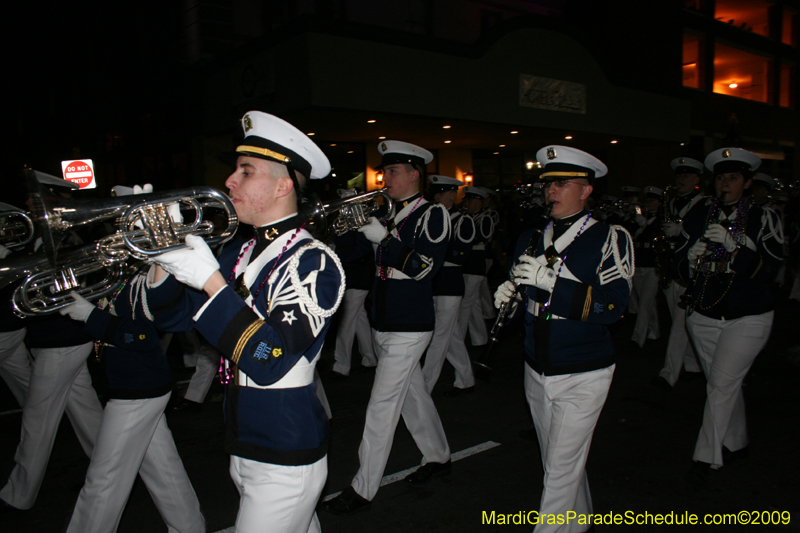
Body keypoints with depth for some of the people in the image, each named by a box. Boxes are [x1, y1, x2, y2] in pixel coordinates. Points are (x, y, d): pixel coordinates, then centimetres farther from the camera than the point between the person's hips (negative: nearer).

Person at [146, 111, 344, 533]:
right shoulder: (239, 254, 5)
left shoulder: (313, 262, -19)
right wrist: (163, 257, -7)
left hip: (285, 461, -7)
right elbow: (174, 317, 10)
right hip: (244, 448, 8)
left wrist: (211, 280, -28)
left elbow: (269, 362, -28)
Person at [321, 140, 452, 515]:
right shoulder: (385, 214, 11)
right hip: (382, 323, 8)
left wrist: (384, 238, -22)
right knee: (412, 393, 19)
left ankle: (363, 490, 7)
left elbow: (424, 267, -21)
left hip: (409, 327, -8)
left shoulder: (433, 214, -10)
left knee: (382, 405, -4)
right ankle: (438, 457, 38)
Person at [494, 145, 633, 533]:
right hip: (536, 371, 5)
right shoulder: (530, 239, 7)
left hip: (582, 375, -5)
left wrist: (552, 280, -29)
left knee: (561, 470, -1)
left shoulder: (610, 239, -9)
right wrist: (509, 297, -7)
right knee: (562, 463, 19)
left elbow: (612, 307, -21)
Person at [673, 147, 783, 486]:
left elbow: (768, 268, -14)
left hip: (748, 319, -3)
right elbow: (679, 266, 5)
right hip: (703, 316, 4)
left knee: (722, 384, -10)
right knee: (725, 384, 15)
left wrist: (734, 243, -26)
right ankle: (736, 443, 34)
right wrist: (692, 254, -17)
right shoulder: (698, 217, 4)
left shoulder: (764, 218, -5)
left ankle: (706, 458, 0)